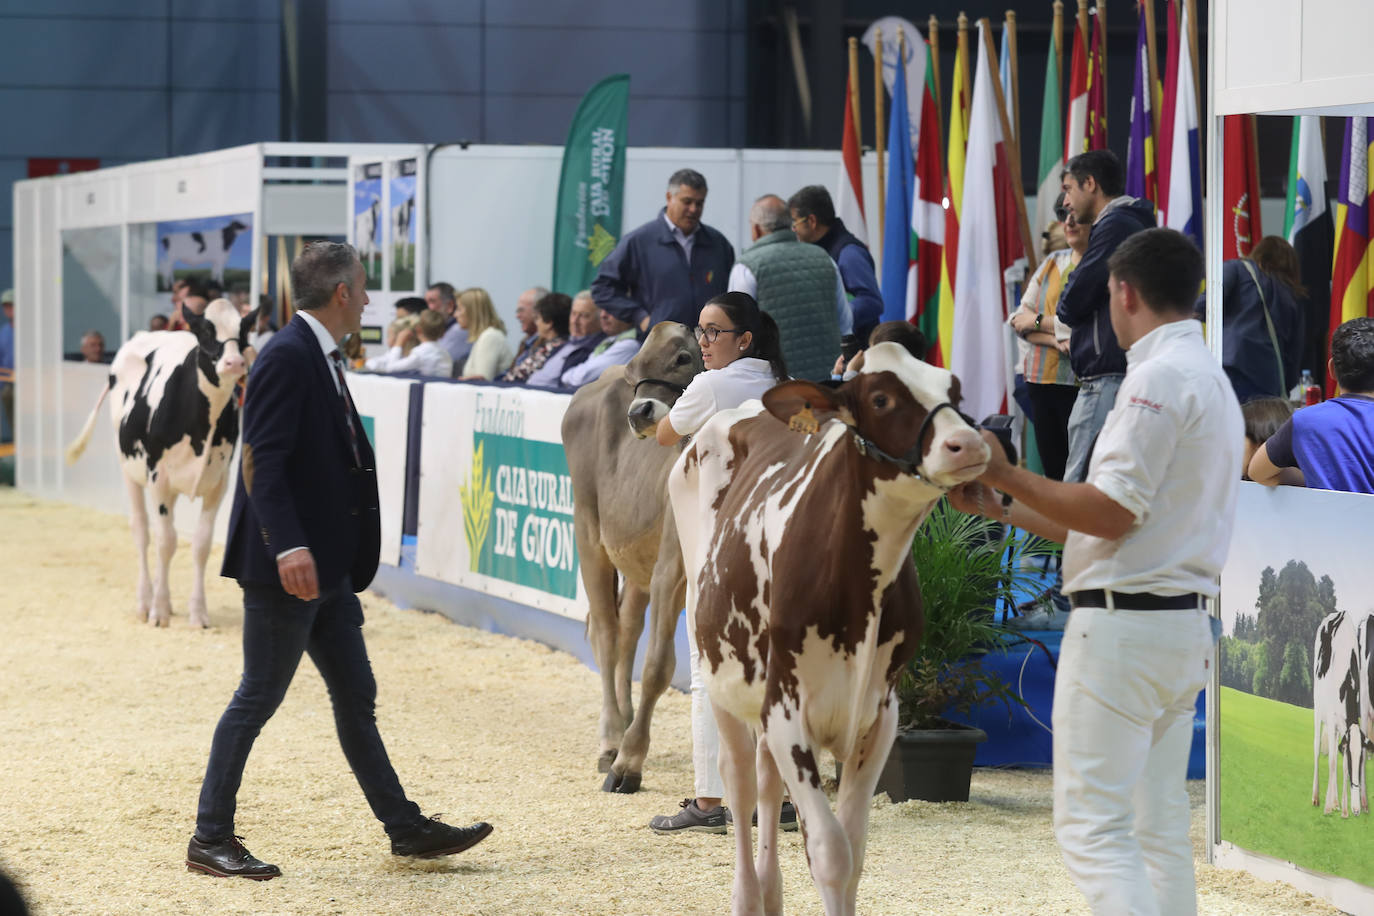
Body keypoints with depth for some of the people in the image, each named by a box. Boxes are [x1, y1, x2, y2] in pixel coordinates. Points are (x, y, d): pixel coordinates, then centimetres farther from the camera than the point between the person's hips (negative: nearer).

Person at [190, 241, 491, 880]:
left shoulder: (320, 357, 15)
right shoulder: (287, 358, -16)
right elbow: (261, 461, -22)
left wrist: (348, 558, 21)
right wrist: (289, 547, -30)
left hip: (328, 566, 10)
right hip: (288, 566, -10)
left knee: (355, 697, 13)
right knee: (259, 697, -3)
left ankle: (405, 828, 19)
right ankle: (210, 839, 4)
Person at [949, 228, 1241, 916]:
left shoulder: (1160, 376, -13)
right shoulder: (1211, 379, 19)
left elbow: (1110, 512, -18)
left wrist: (1005, 473, -9)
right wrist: (1002, 508, 22)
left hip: (1122, 624, -10)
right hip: (1183, 624, 10)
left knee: (1091, 827, -10)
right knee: (1158, 828, 11)